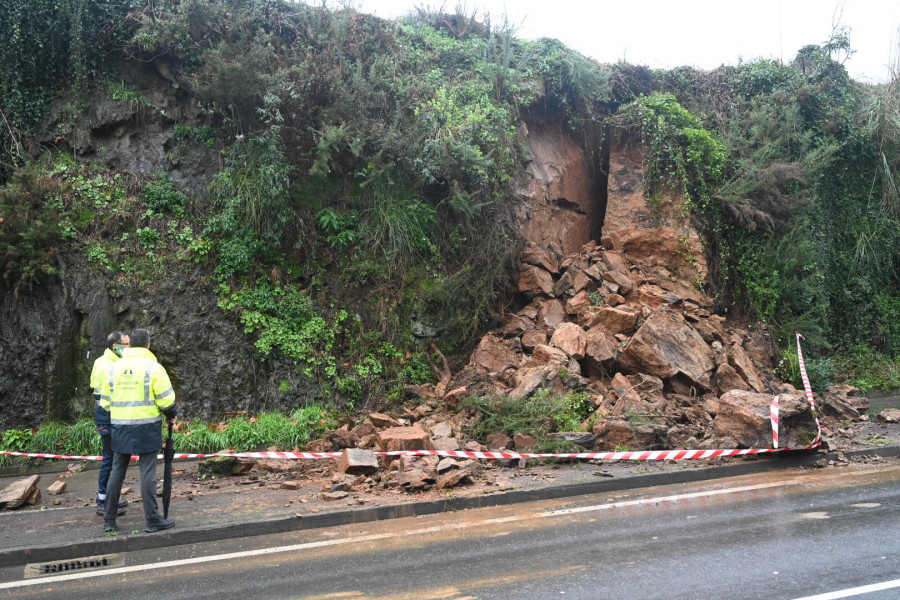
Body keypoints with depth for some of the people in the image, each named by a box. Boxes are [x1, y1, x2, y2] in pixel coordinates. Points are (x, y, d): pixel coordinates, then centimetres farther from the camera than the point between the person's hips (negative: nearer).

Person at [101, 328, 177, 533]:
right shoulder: (153, 367, -7)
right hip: (146, 427, -4)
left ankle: (109, 520, 17)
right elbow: (166, 399, -10)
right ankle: (152, 519, 3)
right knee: (147, 472, -1)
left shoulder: (114, 367, 8)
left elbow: (106, 400, 12)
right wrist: (172, 413, 9)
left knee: (117, 471, 12)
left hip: (120, 426, 5)